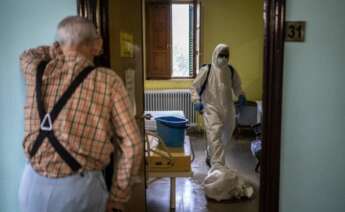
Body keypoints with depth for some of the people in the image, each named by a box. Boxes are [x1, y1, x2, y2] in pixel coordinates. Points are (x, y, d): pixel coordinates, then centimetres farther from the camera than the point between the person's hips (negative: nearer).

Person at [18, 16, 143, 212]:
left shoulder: (37, 71, 2)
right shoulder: (109, 81, -7)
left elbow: (27, 55, 30)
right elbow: (132, 146, -9)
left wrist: (65, 47, 23)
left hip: (34, 183, 4)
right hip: (80, 186, -3)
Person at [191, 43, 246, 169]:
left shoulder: (231, 71, 6)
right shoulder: (206, 70, -7)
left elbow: (237, 86, 18)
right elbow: (195, 87, -1)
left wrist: (241, 95, -3)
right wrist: (196, 100, -16)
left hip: (227, 109, 5)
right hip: (211, 108, -5)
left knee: (225, 137, 15)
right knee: (215, 136, -16)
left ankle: (210, 156, 41)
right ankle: (218, 166, -14)